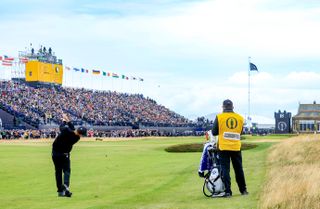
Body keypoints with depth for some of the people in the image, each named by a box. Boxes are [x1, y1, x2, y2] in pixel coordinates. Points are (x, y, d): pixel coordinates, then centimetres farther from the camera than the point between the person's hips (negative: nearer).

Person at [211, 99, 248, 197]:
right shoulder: (240, 118, 3)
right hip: (236, 148, 3)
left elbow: (214, 132, -1)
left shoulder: (219, 117, -7)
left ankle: (228, 191, -4)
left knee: (225, 169, 1)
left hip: (223, 148, -3)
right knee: (239, 169, 14)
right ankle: (243, 190, 22)